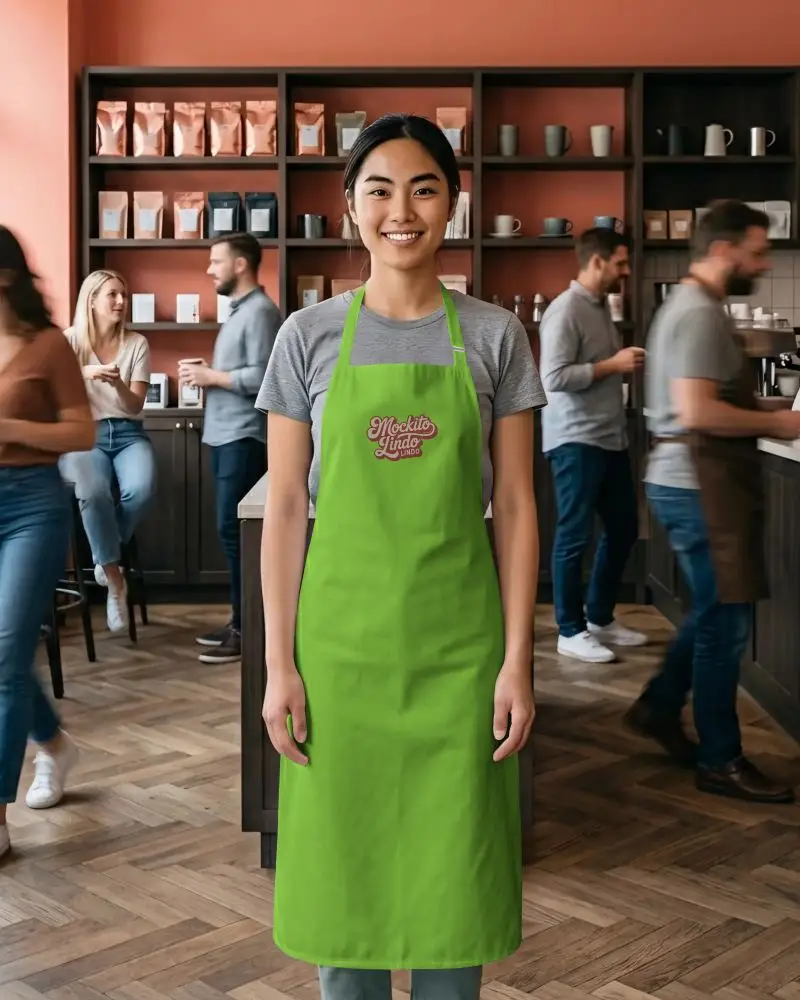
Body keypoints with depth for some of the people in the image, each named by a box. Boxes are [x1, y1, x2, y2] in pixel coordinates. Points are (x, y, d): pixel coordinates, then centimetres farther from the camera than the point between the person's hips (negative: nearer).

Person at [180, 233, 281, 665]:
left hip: (244, 438, -10)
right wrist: (207, 371, 7)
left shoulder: (260, 311, -12)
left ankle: (246, 631, -2)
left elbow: (262, 377, -22)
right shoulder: (239, 310, 19)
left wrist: (211, 377, -13)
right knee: (232, 531, 11)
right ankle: (242, 622, 18)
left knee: (234, 531, -8)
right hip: (225, 436, 10)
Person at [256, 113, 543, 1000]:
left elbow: (515, 507, 1)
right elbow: (284, 507, 1)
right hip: (340, 633, 0)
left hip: (456, 637, 0)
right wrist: (279, 664, -3)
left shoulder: (494, 337, 2)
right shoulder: (309, 336, 1)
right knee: (343, 858, 9)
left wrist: (517, 659, -4)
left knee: (452, 861, 9)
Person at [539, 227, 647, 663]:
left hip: (610, 438, 9)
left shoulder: (601, 306, 14)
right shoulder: (566, 310, -14)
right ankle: (571, 631, 12)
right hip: (576, 441, -9)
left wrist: (628, 364, 7)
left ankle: (600, 617, 29)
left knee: (623, 528, 15)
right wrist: (614, 365, -18)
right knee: (575, 536, 0)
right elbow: (554, 378, -22)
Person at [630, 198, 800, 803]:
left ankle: (659, 708, 31)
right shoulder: (700, 314, -18)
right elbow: (696, 412, -27)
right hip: (700, 486, -11)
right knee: (724, 622, -2)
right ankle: (721, 761, 9)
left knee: (715, 613, 20)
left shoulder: (694, 307, 15)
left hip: (700, 482, 11)